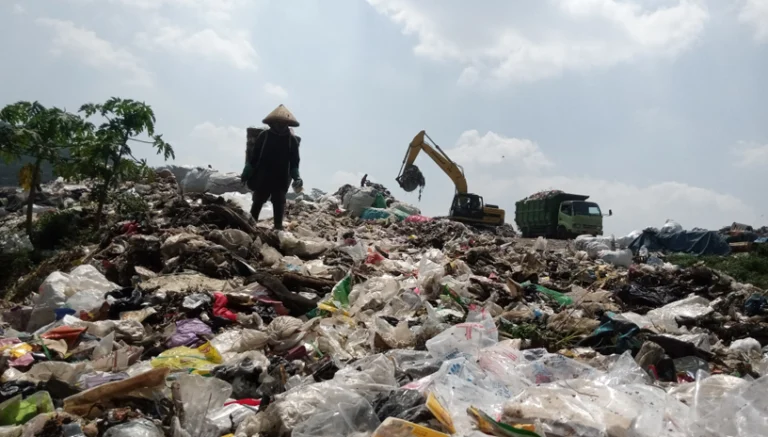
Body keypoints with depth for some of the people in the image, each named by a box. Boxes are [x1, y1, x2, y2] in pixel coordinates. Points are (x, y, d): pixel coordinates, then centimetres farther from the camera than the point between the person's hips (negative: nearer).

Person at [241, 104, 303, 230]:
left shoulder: (292, 140, -1)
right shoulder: (263, 135, -4)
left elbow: (294, 161, 4)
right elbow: (253, 155, -1)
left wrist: (296, 177, -8)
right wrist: (246, 172, -2)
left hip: (281, 178, 1)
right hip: (262, 177, 0)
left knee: (279, 203, 3)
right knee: (258, 202, 8)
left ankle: (278, 227, 8)